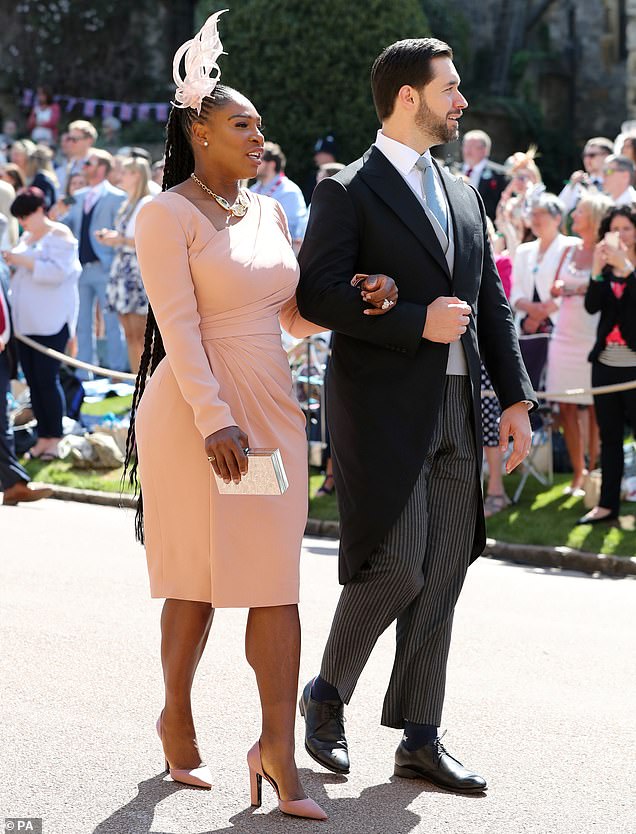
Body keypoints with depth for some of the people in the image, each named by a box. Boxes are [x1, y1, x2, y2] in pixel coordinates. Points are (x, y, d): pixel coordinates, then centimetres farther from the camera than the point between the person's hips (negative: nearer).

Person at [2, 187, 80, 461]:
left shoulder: (60, 235, -5)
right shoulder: (26, 238, 18)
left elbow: (57, 272, -17)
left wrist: (24, 262, -19)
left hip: (51, 322, -8)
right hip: (26, 322, 8)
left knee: (47, 379, -8)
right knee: (33, 380, 6)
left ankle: (55, 438, -1)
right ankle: (43, 438, 11)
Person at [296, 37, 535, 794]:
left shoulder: (463, 194, 16)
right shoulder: (348, 191, -4)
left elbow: (490, 303, 17)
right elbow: (316, 293, -14)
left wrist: (515, 396, 9)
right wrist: (416, 323, -19)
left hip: (454, 410, 7)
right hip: (382, 409, -7)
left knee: (442, 573, 5)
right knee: (395, 565, -10)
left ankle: (419, 738, 11)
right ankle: (328, 695, 14)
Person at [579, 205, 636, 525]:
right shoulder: (606, 266, 10)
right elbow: (591, 306, -2)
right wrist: (598, 269, -14)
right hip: (606, 362, 5)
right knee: (609, 437, 9)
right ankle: (607, 504, 14)